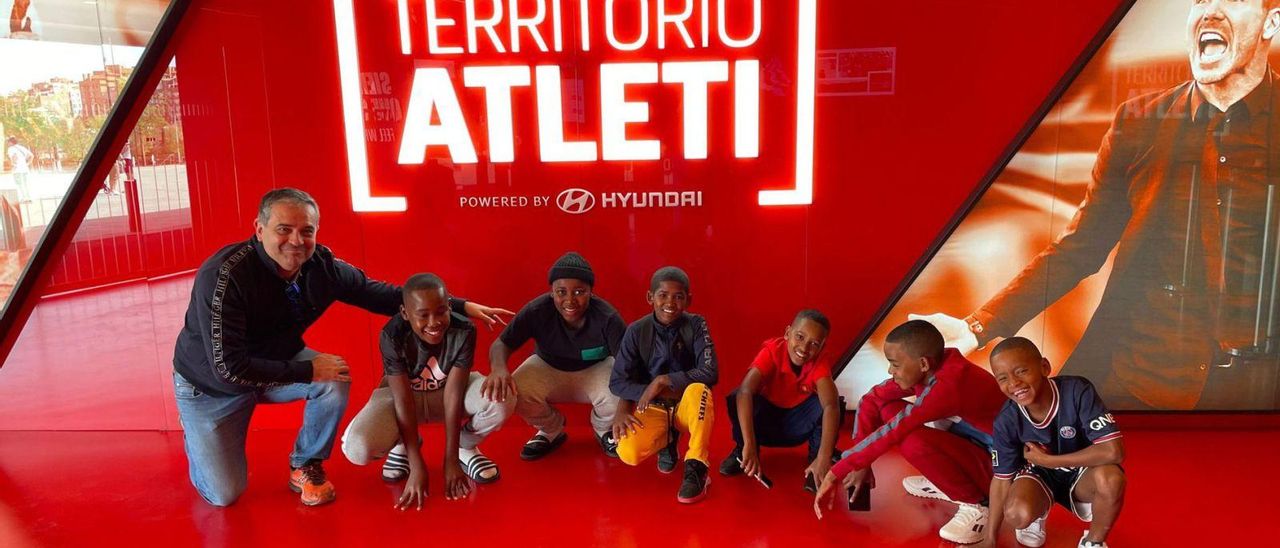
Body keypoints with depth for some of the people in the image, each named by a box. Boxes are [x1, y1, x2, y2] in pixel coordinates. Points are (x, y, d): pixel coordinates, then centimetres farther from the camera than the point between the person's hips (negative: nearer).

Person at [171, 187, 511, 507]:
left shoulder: (322, 267, -19)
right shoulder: (224, 275, -34)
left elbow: (383, 295, -9)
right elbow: (228, 368, -34)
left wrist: (461, 306, -10)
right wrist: (308, 370, -32)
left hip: (274, 362, 4)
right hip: (211, 385, -4)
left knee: (335, 381, -24)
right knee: (224, 495, -5)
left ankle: (305, 467, 2)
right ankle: (196, 434, 29)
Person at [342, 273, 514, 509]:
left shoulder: (464, 331, -28)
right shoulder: (392, 336, -29)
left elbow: (454, 395, -25)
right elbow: (403, 401, -28)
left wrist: (451, 460, -25)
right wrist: (417, 468, -30)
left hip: (448, 390, 1)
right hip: (403, 394, 0)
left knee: (503, 400, -31)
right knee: (356, 448, -30)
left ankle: (466, 448, 2)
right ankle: (402, 445, 8)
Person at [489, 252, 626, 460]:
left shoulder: (607, 317, -28)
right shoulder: (537, 311, -25)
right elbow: (501, 343, -20)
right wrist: (498, 368, -47)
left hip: (595, 370, -1)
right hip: (548, 369, 1)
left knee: (616, 394, -33)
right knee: (515, 392, -29)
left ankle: (604, 430, 7)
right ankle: (551, 431, 6)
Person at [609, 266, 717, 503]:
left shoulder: (696, 325, -11)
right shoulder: (637, 331, -8)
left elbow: (710, 373, -21)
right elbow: (619, 380, -6)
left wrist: (663, 381, -24)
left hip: (688, 406, -1)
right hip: (653, 408, 1)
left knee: (699, 390, -36)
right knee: (628, 453, -26)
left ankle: (696, 469, -24)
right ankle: (667, 440, 8)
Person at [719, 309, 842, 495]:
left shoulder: (820, 363, -23)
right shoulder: (772, 351, -27)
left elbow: (831, 405, -37)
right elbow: (745, 392, -40)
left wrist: (823, 458, -52)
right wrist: (748, 446, -51)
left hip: (796, 425, 1)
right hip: (766, 419, 0)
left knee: (835, 401, -27)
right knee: (736, 399, -31)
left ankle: (815, 459, -9)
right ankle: (741, 452, -5)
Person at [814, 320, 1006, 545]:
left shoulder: (949, 384, -33)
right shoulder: (924, 370, -7)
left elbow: (893, 432, -34)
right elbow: (872, 400, -4)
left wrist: (835, 474, -31)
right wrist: (861, 464, -12)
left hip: (999, 462, -8)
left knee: (914, 442, -33)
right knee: (888, 408, -4)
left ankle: (976, 506, -9)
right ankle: (946, 483, 12)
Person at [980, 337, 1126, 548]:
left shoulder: (1077, 391, -29)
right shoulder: (1007, 421, -22)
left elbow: (1113, 451, -34)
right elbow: (1002, 479, -11)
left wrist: (1046, 459, -27)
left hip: (1081, 472, 0)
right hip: (1039, 474, 1)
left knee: (1110, 478, -35)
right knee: (1018, 515, -30)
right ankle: (1037, 514, 10)